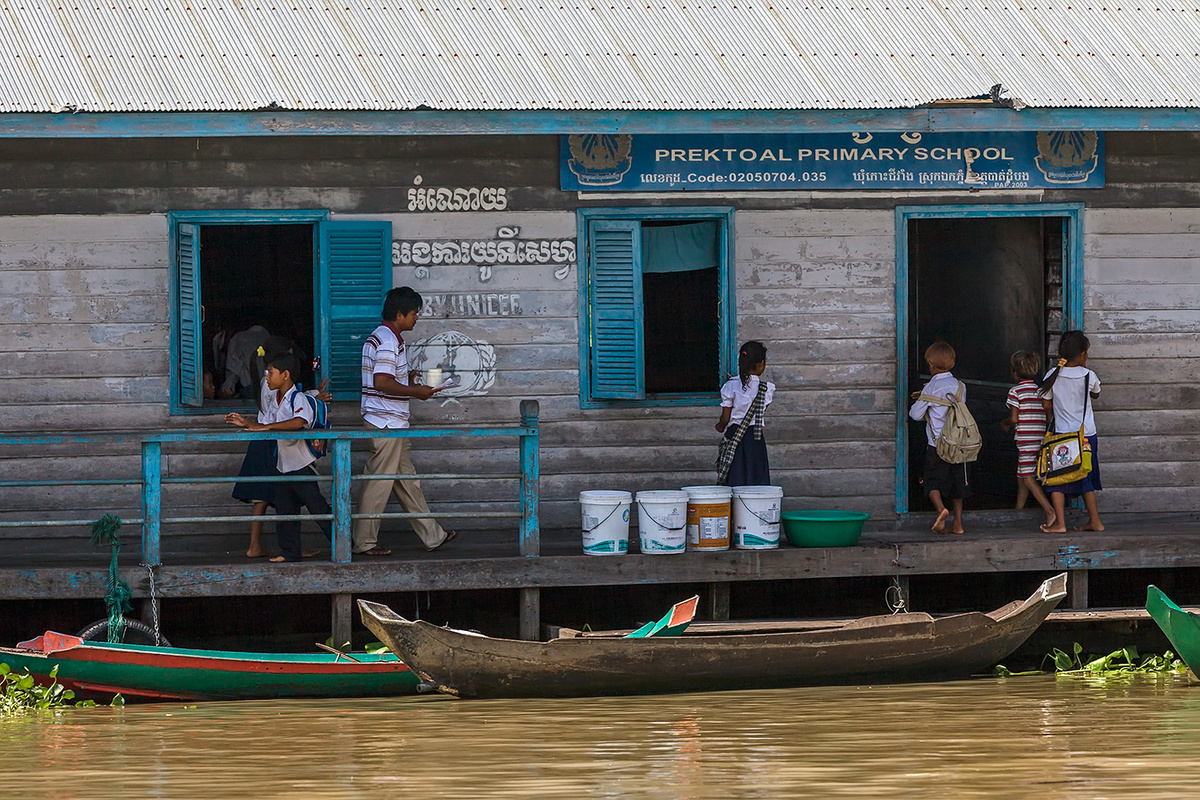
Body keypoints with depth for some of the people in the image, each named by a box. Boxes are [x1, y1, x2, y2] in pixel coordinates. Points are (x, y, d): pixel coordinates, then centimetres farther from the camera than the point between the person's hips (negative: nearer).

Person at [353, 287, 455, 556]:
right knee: (380, 483, -4)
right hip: (387, 422, -11)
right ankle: (365, 542, 2)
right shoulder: (390, 341, -17)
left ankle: (432, 536, 19)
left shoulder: (378, 337, 16)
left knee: (407, 481, 14)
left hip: (392, 423, 11)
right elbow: (382, 383, -25)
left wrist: (408, 382, 16)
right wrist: (415, 391, -15)